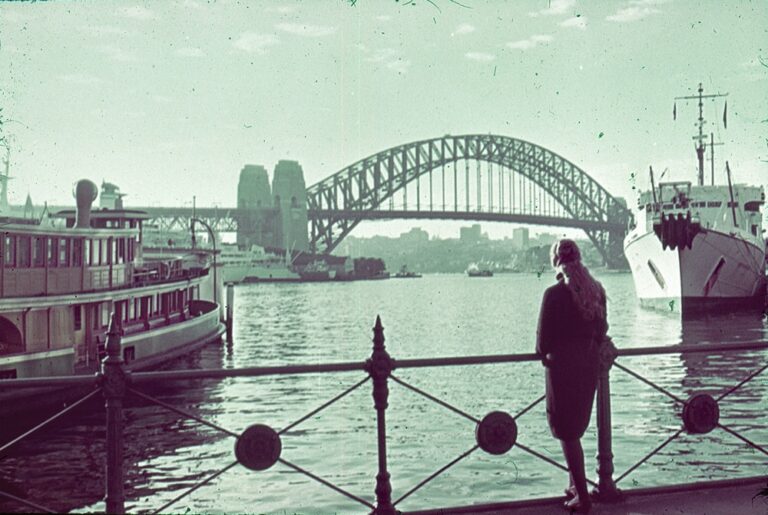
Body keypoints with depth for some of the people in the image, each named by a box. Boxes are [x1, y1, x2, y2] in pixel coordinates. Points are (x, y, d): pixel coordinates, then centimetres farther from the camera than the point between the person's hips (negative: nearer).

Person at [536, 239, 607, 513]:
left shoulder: (554, 294, -16)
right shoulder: (596, 290, 2)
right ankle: (576, 485, 29)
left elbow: (543, 339, -13)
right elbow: (602, 330, 9)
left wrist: (545, 355, 6)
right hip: (589, 365, 6)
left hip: (562, 367, -6)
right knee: (575, 429, 20)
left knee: (566, 432, 4)